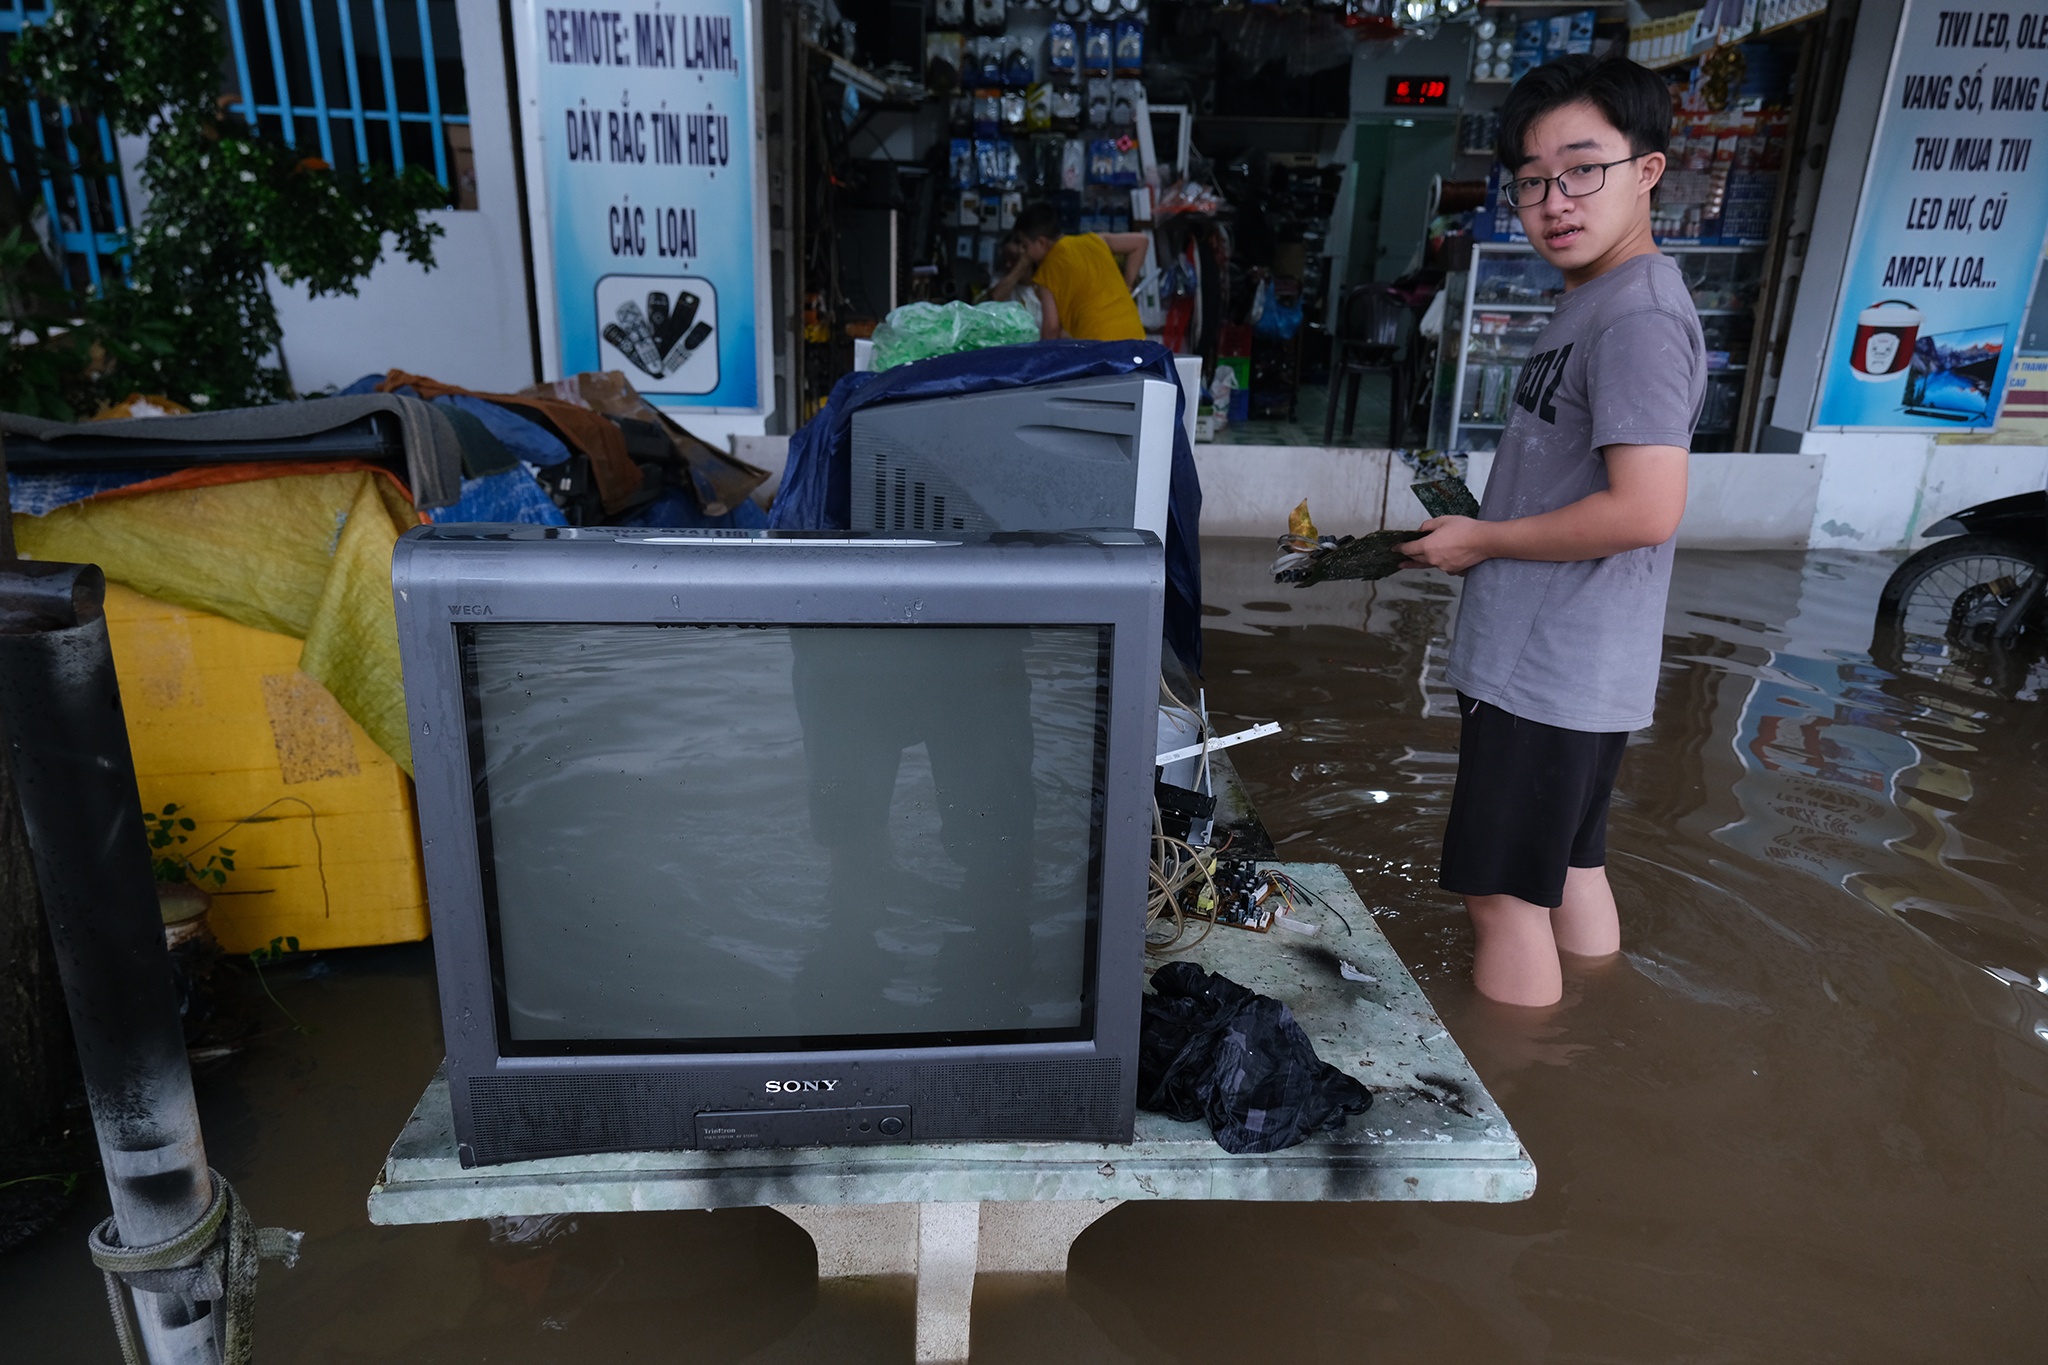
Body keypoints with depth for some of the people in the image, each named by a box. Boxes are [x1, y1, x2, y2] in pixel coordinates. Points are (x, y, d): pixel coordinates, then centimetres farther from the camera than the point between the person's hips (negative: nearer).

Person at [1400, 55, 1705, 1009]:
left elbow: (1645, 510, -26)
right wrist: (1476, 528, 8)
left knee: (1503, 892, -1)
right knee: (1569, 870, 21)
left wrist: (1482, 540, -15)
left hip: (1549, 669, -10)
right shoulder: (1592, 304, 14)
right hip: (1563, 660, 10)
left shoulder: (1639, 315, -18)